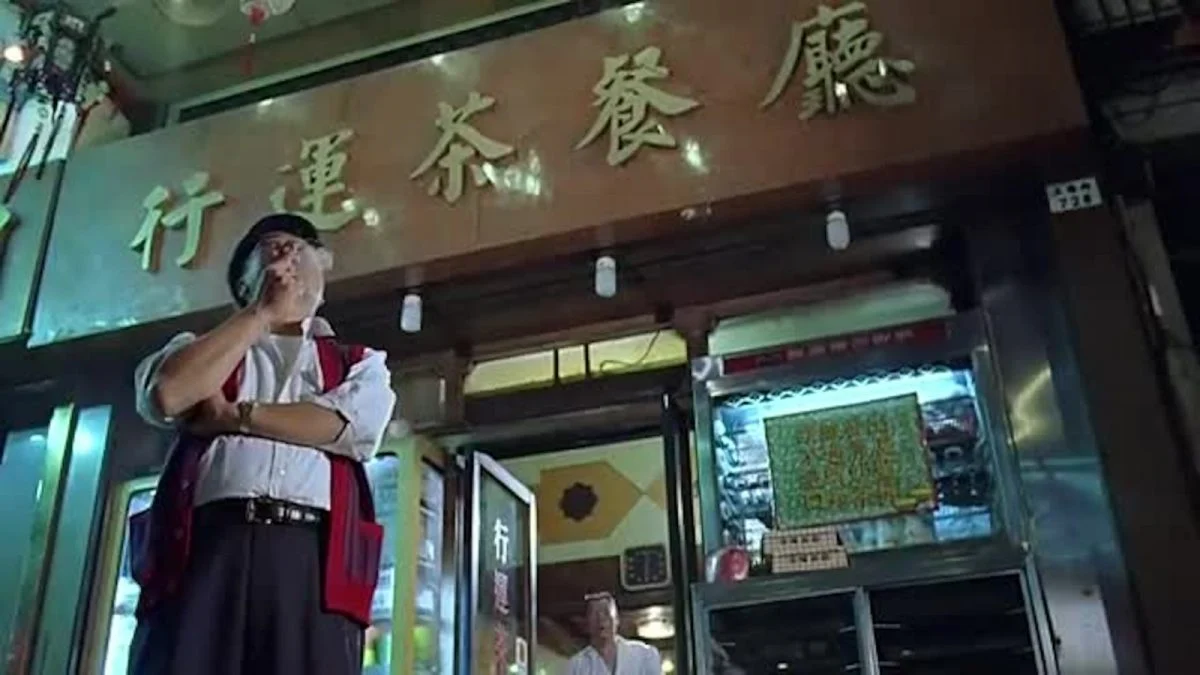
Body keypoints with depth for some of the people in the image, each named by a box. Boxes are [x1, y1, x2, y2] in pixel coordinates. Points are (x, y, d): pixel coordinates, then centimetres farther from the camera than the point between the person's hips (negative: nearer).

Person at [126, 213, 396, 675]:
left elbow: (354, 426, 2)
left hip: (311, 553, 0)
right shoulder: (204, 348, 27)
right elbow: (167, 394, 2)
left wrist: (234, 415, 2)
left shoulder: (359, 363, 25)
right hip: (207, 546, 1)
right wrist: (262, 314, 9)